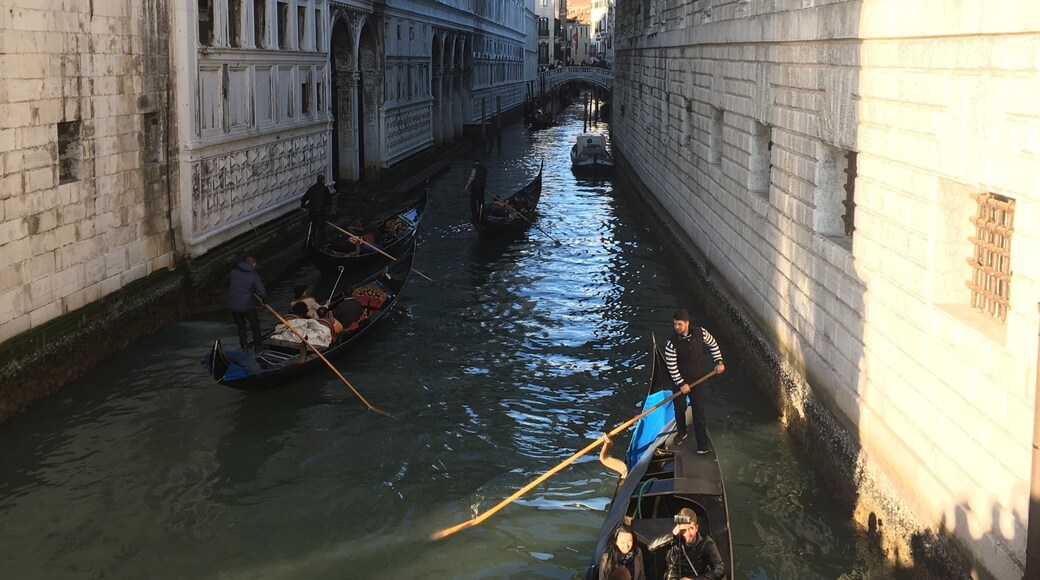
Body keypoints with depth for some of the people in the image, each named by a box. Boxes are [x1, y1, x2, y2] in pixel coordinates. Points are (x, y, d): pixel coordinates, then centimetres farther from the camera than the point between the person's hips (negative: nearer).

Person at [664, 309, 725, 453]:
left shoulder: (700, 333, -14)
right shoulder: (672, 343, -22)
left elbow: (713, 344, 6)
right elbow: (671, 366, -16)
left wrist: (718, 362, 0)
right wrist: (681, 384, -15)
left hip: (696, 378, 1)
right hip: (679, 380, -1)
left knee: (698, 411, 1)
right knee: (680, 408, 14)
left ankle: (702, 443, 9)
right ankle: (681, 432, 41)